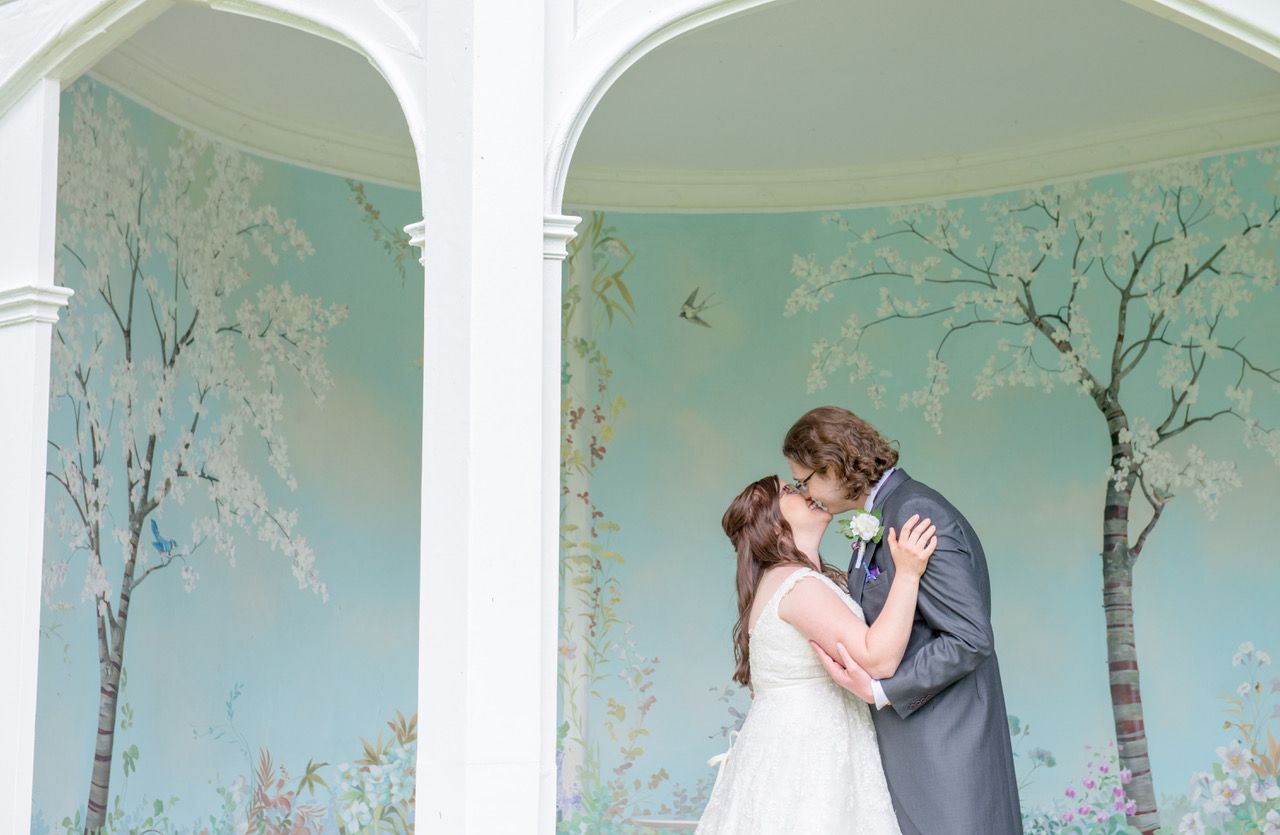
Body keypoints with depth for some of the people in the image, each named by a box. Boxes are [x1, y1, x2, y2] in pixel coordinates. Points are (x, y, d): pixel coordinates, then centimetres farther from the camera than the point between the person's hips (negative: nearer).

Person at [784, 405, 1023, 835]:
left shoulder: (917, 514, -16)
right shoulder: (882, 516, 13)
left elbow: (969, 638, -20)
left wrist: (880, 691, -20)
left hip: (942, 749, -9)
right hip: (904, 749, 9)